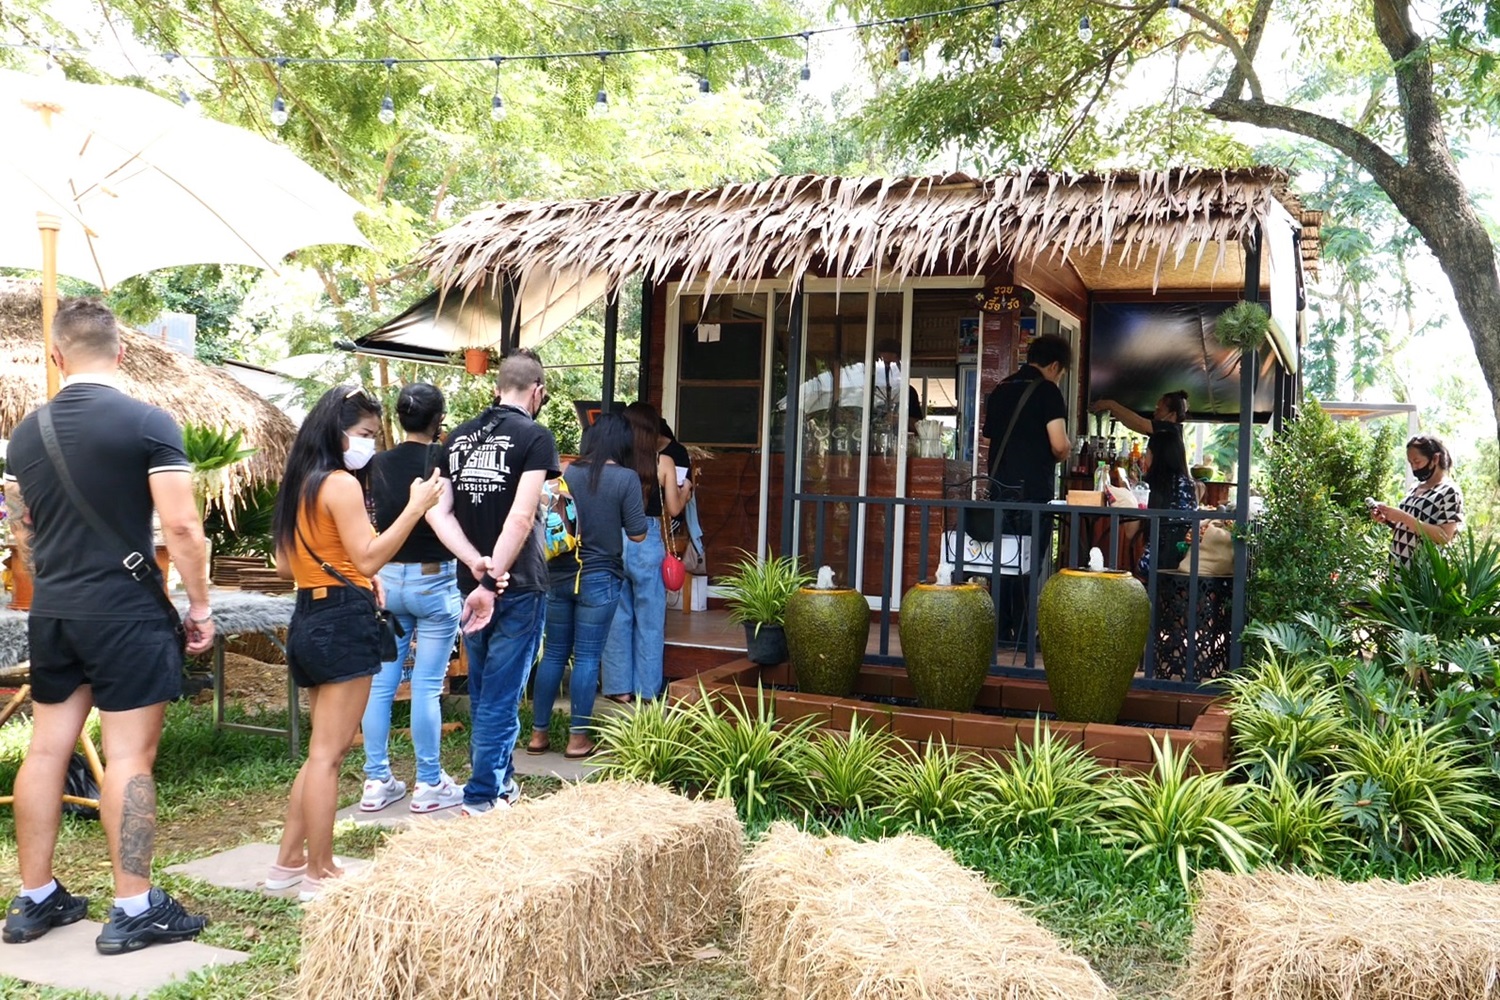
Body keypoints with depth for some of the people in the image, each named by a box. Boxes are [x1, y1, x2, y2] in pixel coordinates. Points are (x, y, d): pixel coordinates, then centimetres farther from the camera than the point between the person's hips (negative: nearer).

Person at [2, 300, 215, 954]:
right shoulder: (148, 423, -11)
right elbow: (181, 527, -15)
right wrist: (200, 606, -5)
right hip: (128, 616, -6)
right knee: (129, 757, -2)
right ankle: (134, 910, 4)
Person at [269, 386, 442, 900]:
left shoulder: (300, 483, 15)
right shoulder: (342, 484, -13)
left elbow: (285, 564, 18)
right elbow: (368, 556, -20)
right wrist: (416, 506, -19)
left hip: (308, 619, 10)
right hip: (343, 621, -10)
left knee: (322, 750, 18)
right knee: (328, 754, -3)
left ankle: (289, 861, 23)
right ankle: (319, 874, 4)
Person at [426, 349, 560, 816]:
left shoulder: (458, 437, 8)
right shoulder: (535, 436, -10)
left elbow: (437, 511, -2)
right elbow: (522, 516, -20)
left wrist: (477, 565, -9)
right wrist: (492, 581, -19)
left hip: (471, 584, 6)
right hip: (518, 586, -6)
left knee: (483, 690, 18)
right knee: (501, 695, 2)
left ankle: (500, 780, 32)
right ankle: (482, 798, 7)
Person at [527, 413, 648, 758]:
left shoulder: (568, 473, 2)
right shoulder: (626, 478, -9)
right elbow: (637, 534, -7)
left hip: (559, 575, 4)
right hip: (599, 577, -4)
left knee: (553, 654, 12)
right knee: (586, 658, 3)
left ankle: (538, 733, 18)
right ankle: (577, 738, 9)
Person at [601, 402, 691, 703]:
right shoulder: (663, 462, -4)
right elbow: (673, 509, 1)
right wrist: (685, 491, 21)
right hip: (648, 543, -1)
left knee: (617, 617, 11)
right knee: (649, 619, 9)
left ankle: (619, 687, 17)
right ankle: (646, 688, 14)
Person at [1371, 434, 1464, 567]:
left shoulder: (1450, 491, -8)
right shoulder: (1415, 488, 15)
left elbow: (1444, 536, -19)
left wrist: (1403, 517, -22)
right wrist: (1387, 520, 1)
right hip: (1399, 567, 7)